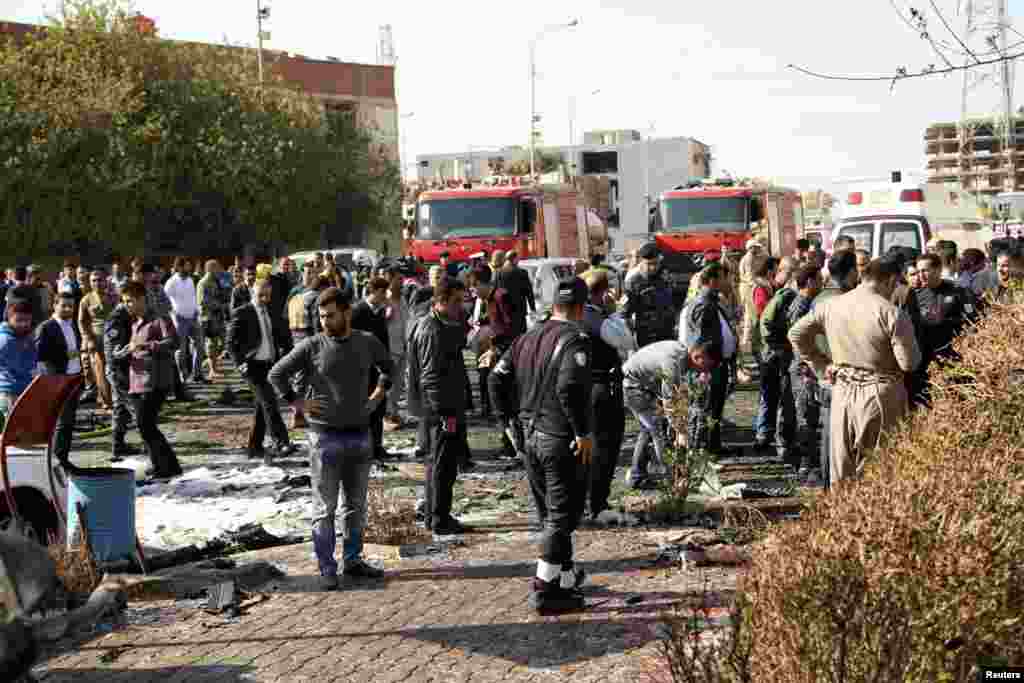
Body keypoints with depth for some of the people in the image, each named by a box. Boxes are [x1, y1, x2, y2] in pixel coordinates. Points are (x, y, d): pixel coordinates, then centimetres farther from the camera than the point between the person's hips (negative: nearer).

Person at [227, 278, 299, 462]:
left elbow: (284, 336, 21)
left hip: (270, 364, 6)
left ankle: (255, 447, 20)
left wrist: (283, 356, 8)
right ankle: (281, 443, -23)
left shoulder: (272, 313, 11)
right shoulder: (241, 314, -5)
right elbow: (231, 342, -5)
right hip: (253, 365, -6)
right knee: (269, 402, -18)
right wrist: (240, 363, -13)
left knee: (262, 406, 10)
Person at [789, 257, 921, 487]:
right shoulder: (891, 313, -14)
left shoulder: (831, 306, 3)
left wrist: (821, 364, 14)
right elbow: (908, 363, -14)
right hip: (880, 394, -5)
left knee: (841, 466, 13)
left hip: (842, 390, 5)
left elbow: (797, 334, 12)